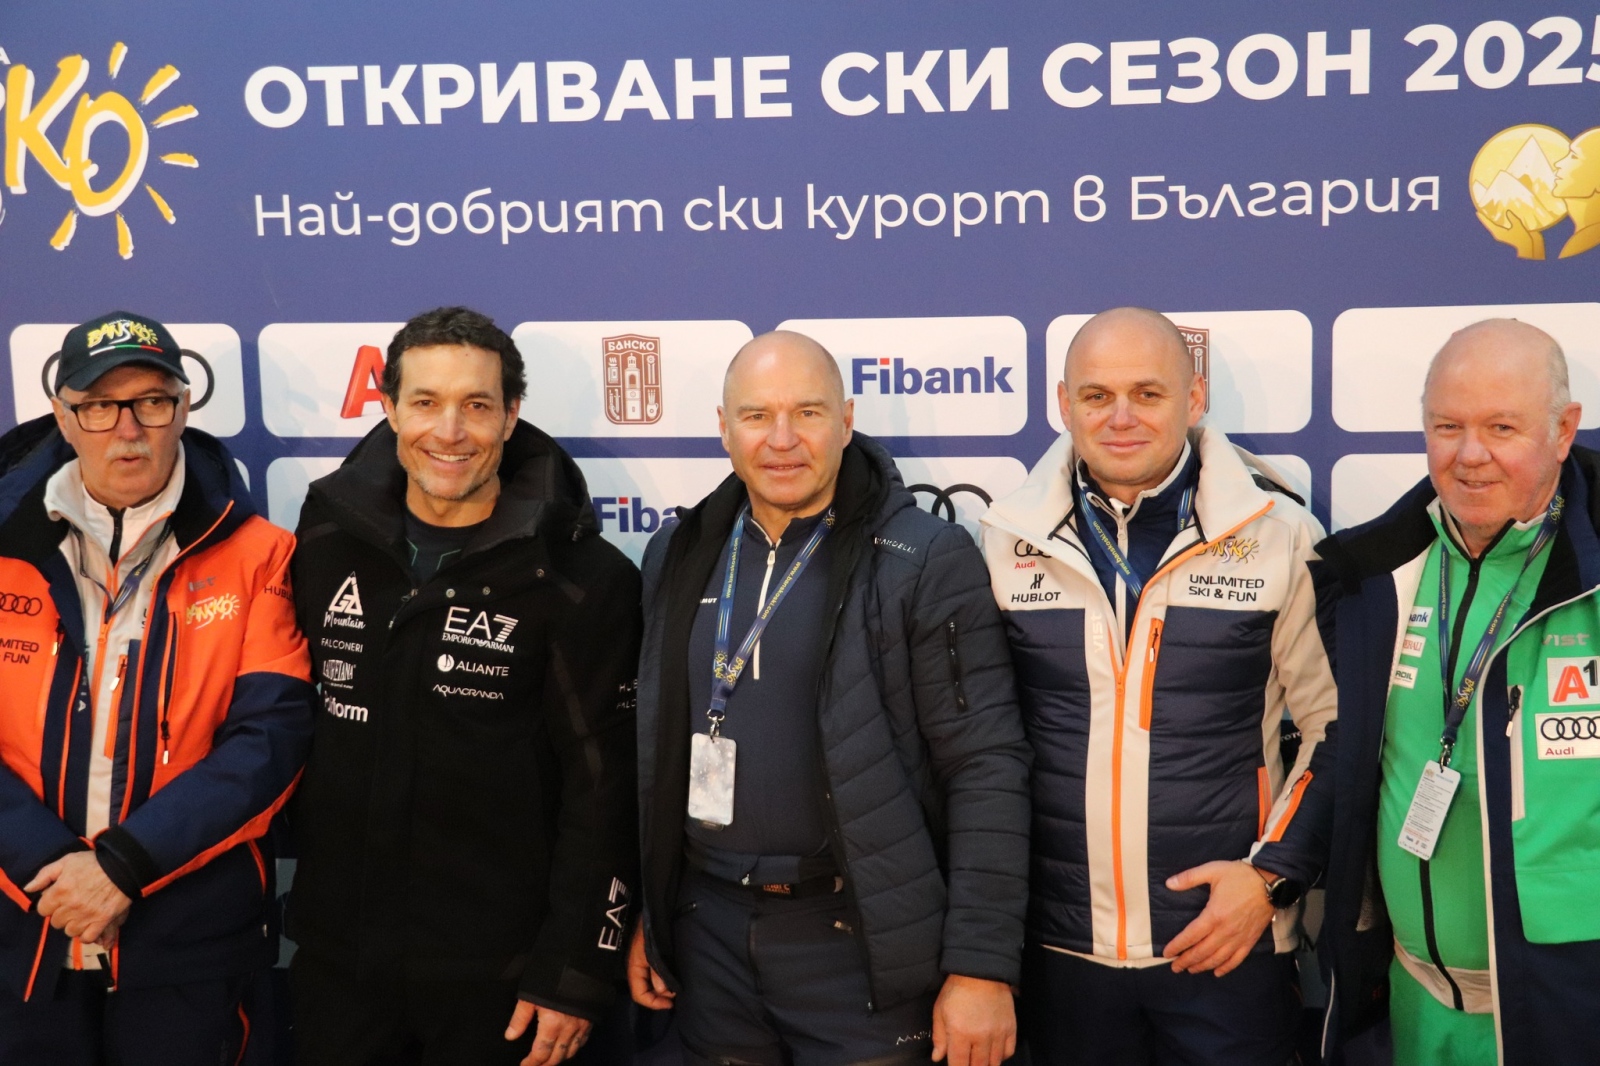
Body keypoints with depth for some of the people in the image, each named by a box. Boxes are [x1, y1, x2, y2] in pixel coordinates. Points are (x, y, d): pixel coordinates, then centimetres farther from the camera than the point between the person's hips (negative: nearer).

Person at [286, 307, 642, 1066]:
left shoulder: (581, 579, -11)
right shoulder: (328, 537, 0)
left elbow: (603, 793, -10)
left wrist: (574, 970, -10)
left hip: (498, 972, -3)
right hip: (335, 952, 3)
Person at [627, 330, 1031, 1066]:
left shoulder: (925, 560, -10)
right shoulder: (680, 555, 6)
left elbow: (986, 771, -12)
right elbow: (657, 750, 13)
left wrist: (983, 966, -15)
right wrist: (646, 916, 12)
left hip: (860, 940, -4)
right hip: (708, 930, 5)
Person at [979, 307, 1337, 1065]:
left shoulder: (1279, 537, -4)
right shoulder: (1005, 543, 0)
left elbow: (1337, 726, 1)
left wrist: (1273, 873, -6)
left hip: (1229, 945, -1)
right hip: (1062, 948, 2)